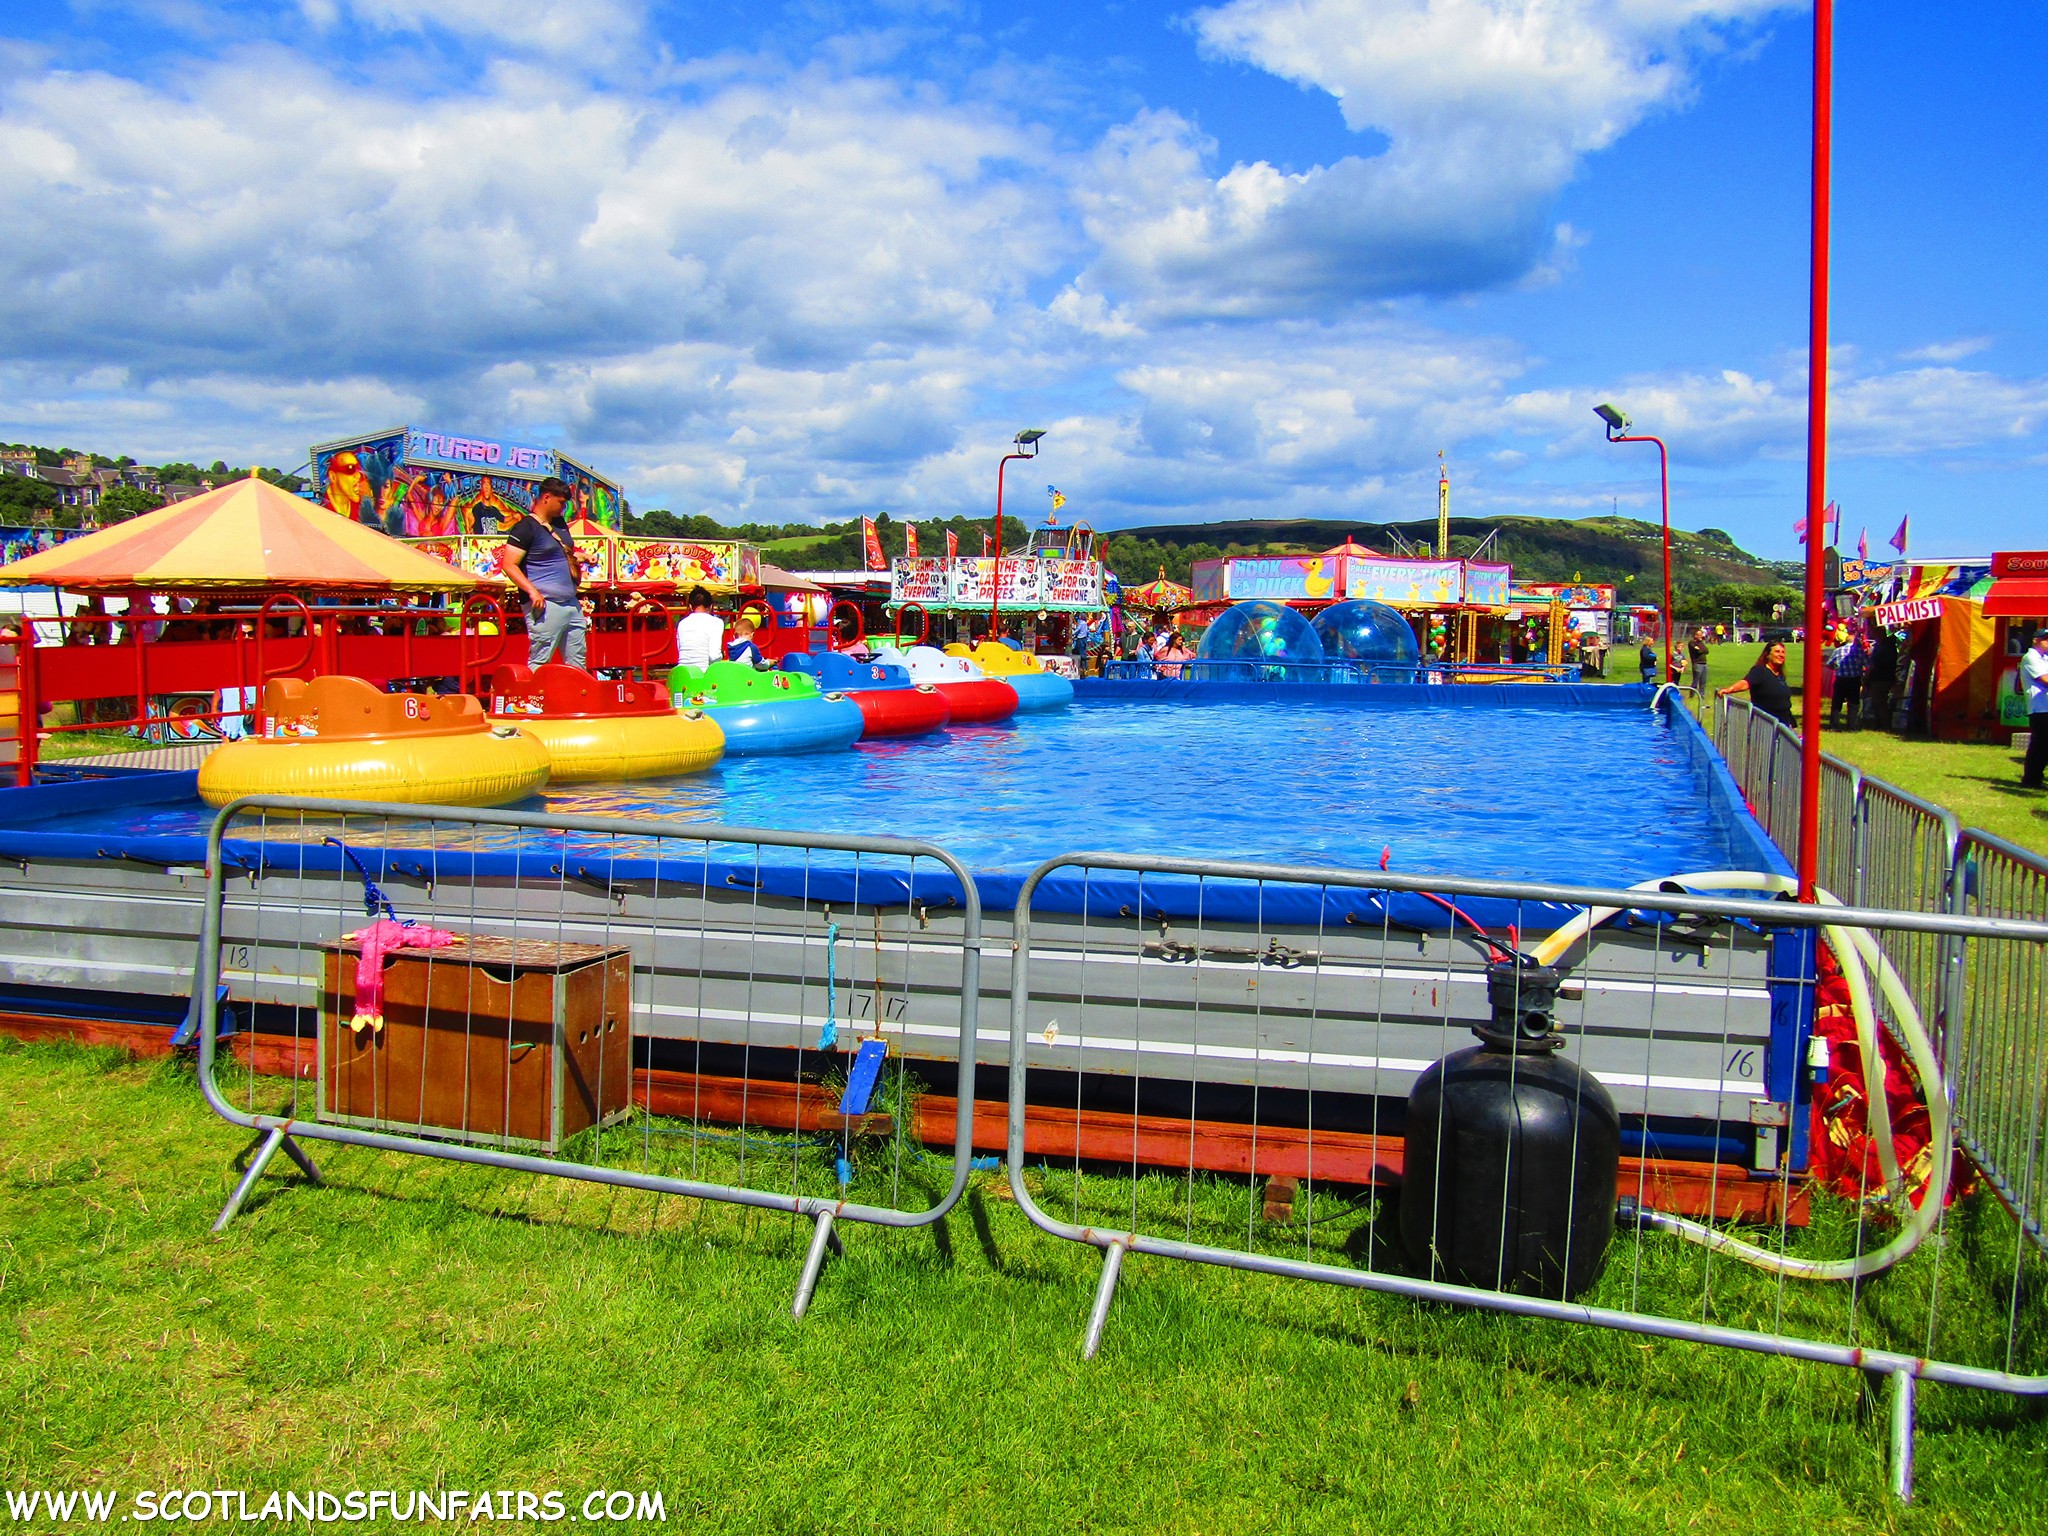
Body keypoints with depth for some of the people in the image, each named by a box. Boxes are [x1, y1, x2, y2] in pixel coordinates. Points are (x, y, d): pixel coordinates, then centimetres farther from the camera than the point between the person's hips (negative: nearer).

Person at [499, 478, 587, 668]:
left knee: (577, 663, 10)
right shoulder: (526, 527, -7)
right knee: (539, 664, -8)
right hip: (545, 605, -9)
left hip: (572, 604, 9)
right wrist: (532, 591, -25)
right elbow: (509, 565, -14)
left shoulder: (559, 524, 18)